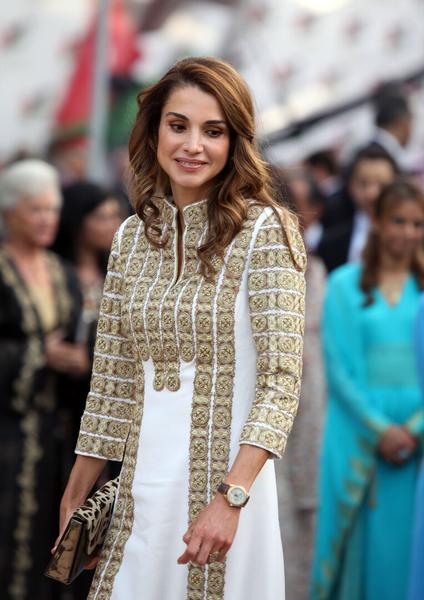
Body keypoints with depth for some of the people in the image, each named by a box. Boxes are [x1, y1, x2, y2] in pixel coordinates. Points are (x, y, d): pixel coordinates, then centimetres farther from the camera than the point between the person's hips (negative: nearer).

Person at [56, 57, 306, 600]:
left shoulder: (264, 229, -8)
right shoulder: (132, 236, 7)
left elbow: (280, 381, -14)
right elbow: (112, 381, 11)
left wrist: (230, 497, -24)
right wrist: (74, 499, 9)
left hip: (227, 476, -5)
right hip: (141, 482, 5)